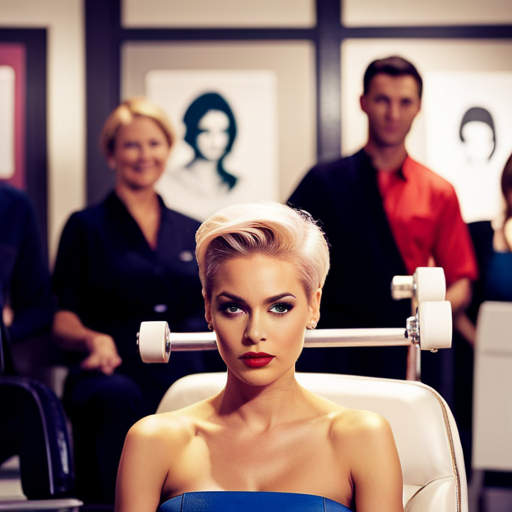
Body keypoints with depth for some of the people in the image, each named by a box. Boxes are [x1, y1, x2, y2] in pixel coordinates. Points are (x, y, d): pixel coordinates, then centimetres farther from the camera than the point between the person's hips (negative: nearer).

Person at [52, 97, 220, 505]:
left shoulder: (192, 234, 22)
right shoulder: (87, 227, 12)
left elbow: (210, 318, 23)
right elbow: (62, 321, 6)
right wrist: (94, 339, -17)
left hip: (183, 378, 3)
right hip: (115, 375, -2)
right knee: (118, 398, -39)